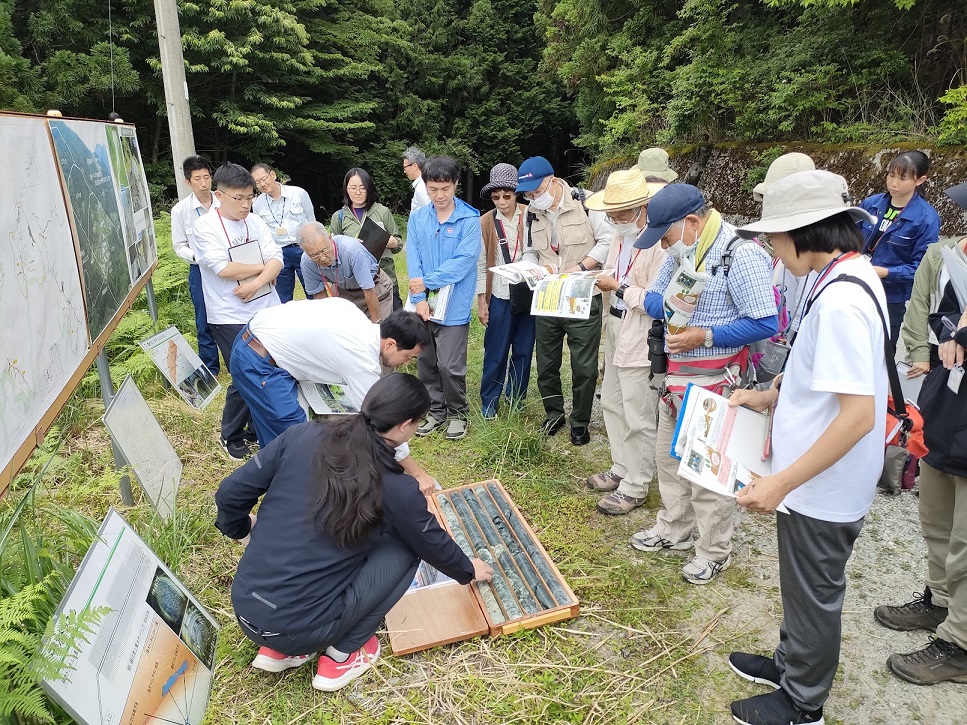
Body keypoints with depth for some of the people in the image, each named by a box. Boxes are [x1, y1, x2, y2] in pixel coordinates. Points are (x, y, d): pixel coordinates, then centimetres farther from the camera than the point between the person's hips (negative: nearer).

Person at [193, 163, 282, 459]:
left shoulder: (255, 222, 6)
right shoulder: (205, 226, -8)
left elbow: (277, 259, -2)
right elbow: (223, 268, -19)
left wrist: (256, 283, -19)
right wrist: (262, 267, -7)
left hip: (267, 310, 5)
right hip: (231, 318, -5)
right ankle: (232, 438, 22)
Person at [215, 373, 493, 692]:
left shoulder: (302, 436, -6)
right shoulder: (396, 489, -13)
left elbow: (230, 493, -1)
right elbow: (435, 544, 5)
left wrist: (240, 530, 22)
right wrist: (469, 570, 26)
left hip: (243, 609, 5)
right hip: (300, 629, -5)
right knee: (405, 549, 7)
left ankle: (277, 649, 21)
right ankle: (341, 655, 11)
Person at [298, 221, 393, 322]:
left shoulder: (351, 249, -36)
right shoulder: (307, 261, -21)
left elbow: (369, 291, -30)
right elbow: (319, 294, -4)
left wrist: (376, 322, -25)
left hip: (375, 287, -4)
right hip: (343, 290, 4)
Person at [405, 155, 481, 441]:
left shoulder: (469, 219, -7)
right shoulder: (417, 218, 4)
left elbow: (463, 261, -15)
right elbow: (413, 260, -1)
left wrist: (427, 282, -15)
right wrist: (419, 299, -12)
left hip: (454, 306, -4)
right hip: (423, 304, 4)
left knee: (450, 366, -3)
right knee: (426, 362, 13)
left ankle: (457, 412, 20)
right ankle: (435, 410, 31)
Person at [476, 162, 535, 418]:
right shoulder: (485, 222, -1)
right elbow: (481, 264, 2)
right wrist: (481, 301, 0)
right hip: (500, 297, -1)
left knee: (524, 351, 11)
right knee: (496, 353, 4)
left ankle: (516, 400, 27)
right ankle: (489, 403, 19)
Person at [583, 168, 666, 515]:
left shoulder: (658, 243, -21)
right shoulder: (620, 237, 8)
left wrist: (618, 288, -18)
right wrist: (596, 280, -4)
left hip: (640, 340, -10)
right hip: (616, 333, 10)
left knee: (638, 418, 3)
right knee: (612, 404, 20)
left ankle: (635, 487, 17)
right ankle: (621, 469, 38)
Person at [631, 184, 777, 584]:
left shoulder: (741, 255, -18)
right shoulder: (682, 253, 8)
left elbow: (766, 323, -21)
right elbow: (653, 300, 11)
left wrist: (704, 335, -24)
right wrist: (671, 303, -12)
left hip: (713, 382, -8)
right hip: (675, 377, 9)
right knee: (669, 458, 19)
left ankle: (714, 551, 22)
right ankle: (674, 529, 38)